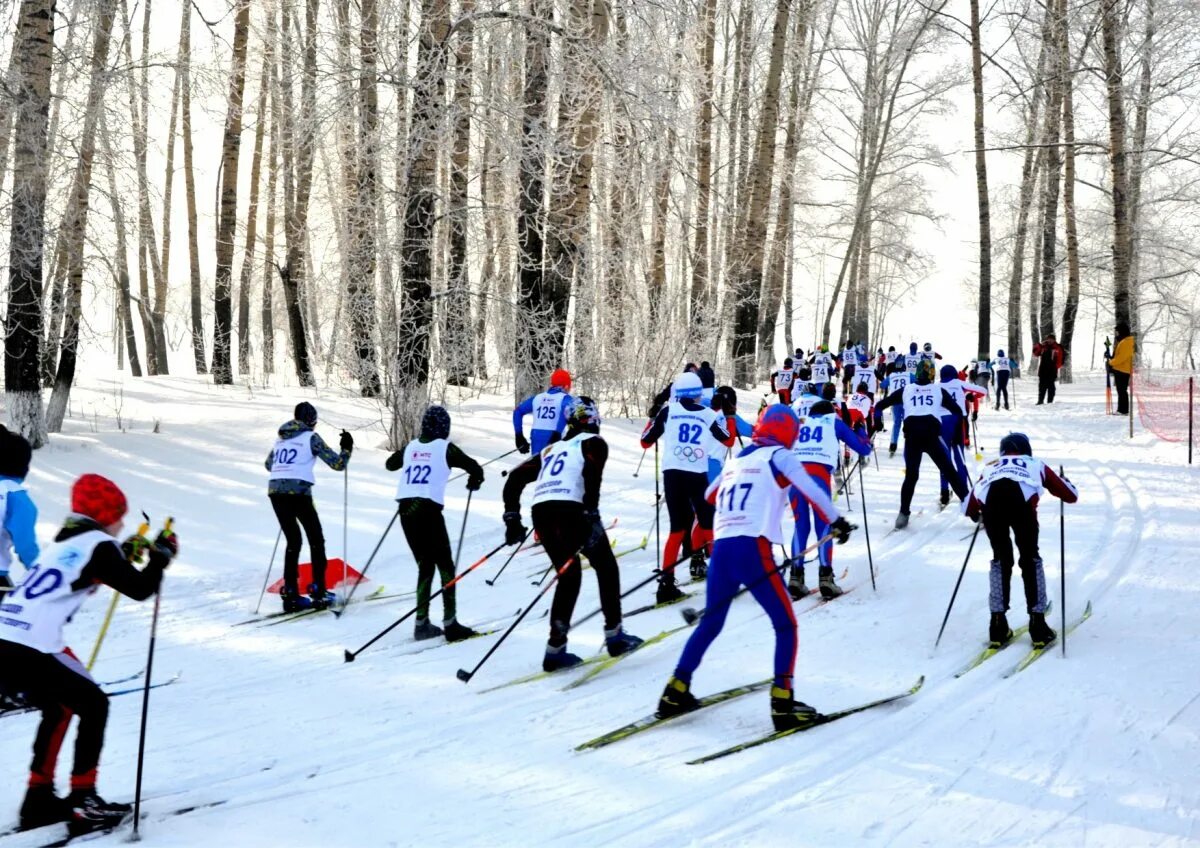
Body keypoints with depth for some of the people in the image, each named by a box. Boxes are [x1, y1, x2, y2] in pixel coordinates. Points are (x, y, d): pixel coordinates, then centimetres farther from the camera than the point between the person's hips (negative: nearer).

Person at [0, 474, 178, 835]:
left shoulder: (65, 541, 23)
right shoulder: (98, 545, -2)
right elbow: (140, 589, -4)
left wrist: (125, 552, 38)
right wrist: (162, 555, 11)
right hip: (31, 648, -8)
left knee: (58, 709, 27)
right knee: (93, 705, 10)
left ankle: (39, 798, 28)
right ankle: (83, 802, 7)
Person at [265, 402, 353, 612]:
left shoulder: (282, 438, 17)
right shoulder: (310, 437, -1)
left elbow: (268, 464, 32)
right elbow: (337, 464, -2)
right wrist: (347, 448, 15)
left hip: (275, 491, 5)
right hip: (298, 492, -5)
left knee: (292, 541, 16)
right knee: (316, 539, 9)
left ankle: (290, 594, 10)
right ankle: (319, 592, 3)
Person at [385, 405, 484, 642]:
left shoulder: (411, 447, 14)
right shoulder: (445, 447, 0)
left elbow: (390, 464, 33)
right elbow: (475, 469, -2)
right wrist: (474, 482, 21)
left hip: (405, 509, 5)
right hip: (428, 509, -5)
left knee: (425, 565, 15)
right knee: (445, 566, 1)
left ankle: (422, 623, 10)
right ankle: (450, 623, -6)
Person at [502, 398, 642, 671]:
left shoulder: (553, 448, 31)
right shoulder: (593, 442, 14)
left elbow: (515, 477, 24)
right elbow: (592, 473, -9)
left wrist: (512, 517, 23)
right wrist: (592, 515, -15)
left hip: (540, 511, 5)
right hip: (570, 509, -5)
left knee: (569, 575, 19)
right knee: (606, 566, 16)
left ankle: (556, 648, 10)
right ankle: (614, 635, 14)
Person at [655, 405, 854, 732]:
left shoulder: (735, 460, 22)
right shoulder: (778, 456, 5)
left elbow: (708, 498, 34)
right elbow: (811, 490, -4)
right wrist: (836, 521, 8)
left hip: (721, 549, 6)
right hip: (753, 549, -6)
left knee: (710, 623, 20)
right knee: (786, 625, 3)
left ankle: (676, 692, 20)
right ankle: (783, 703, -6)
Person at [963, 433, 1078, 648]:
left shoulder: (990, 467, 40)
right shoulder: (1036, 465, 38)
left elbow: (968, 508, 37)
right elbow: (1071, 495, 41)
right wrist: (1064, 482, 64)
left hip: (990, 501, 2)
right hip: (1021, 499, -2)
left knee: (1000, 560, 20)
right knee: (1030, 559, 15)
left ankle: (998, 627, 19)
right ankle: (1038, 626, 12)